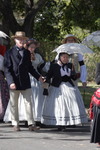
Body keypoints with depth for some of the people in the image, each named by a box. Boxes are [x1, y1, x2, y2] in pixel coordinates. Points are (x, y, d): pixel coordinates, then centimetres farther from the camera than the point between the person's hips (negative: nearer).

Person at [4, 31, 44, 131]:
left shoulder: (27, 53, 11)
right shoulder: (9, 53, -2)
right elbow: (7, 69, -7)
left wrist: (38, 77, 9)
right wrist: (11, 82, -18)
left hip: (25, 82, 3)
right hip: (14, 83, -3)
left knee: (28, 103, -1)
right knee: (14, 104, 6)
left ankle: (31, 124, -2)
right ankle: (15, 124, 15)